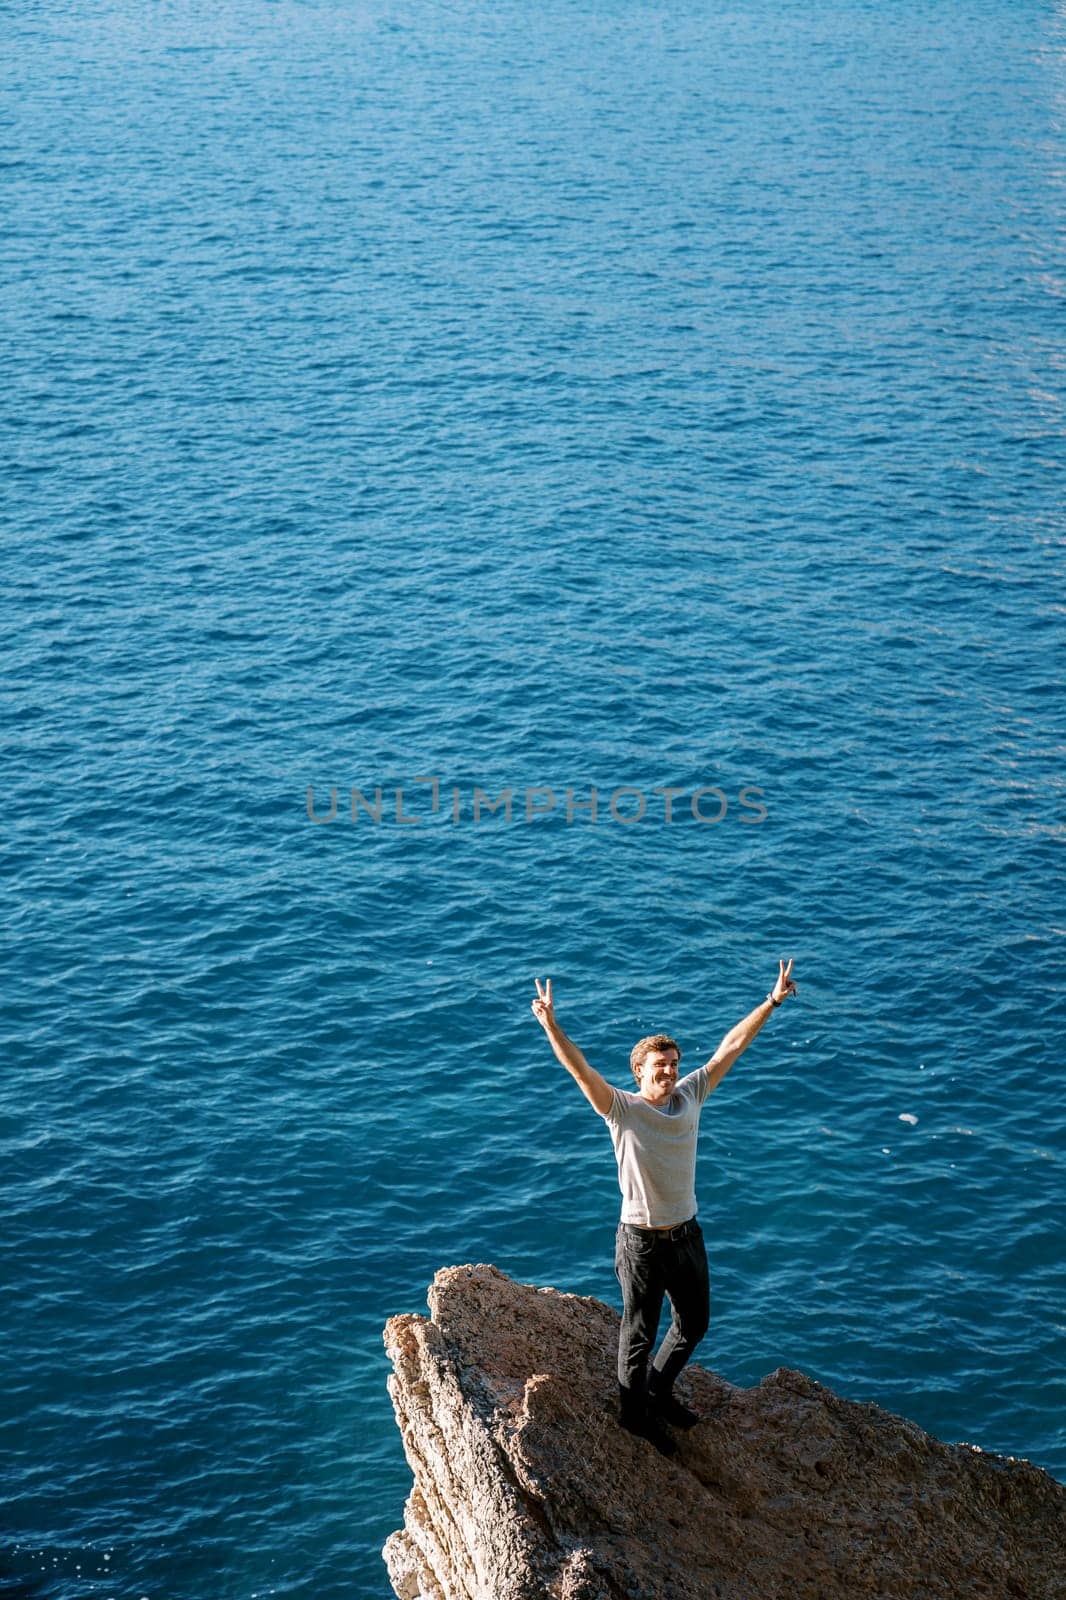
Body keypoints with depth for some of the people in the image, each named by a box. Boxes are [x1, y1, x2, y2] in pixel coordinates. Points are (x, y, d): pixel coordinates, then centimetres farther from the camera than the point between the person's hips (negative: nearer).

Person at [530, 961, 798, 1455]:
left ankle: (659, 1390, 45)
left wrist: (772, 1001, -1)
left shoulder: (691, 1095, -4)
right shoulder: (621, 1109, -17)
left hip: (687, 1233, 5)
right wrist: (550, 1026, -44)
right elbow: (579, 1069, -30)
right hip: (642, 1241, -5)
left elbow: (731, 1045, -1)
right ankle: (634, 1411, 32)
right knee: (640, 1332, 10)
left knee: (694, 1322, 20)